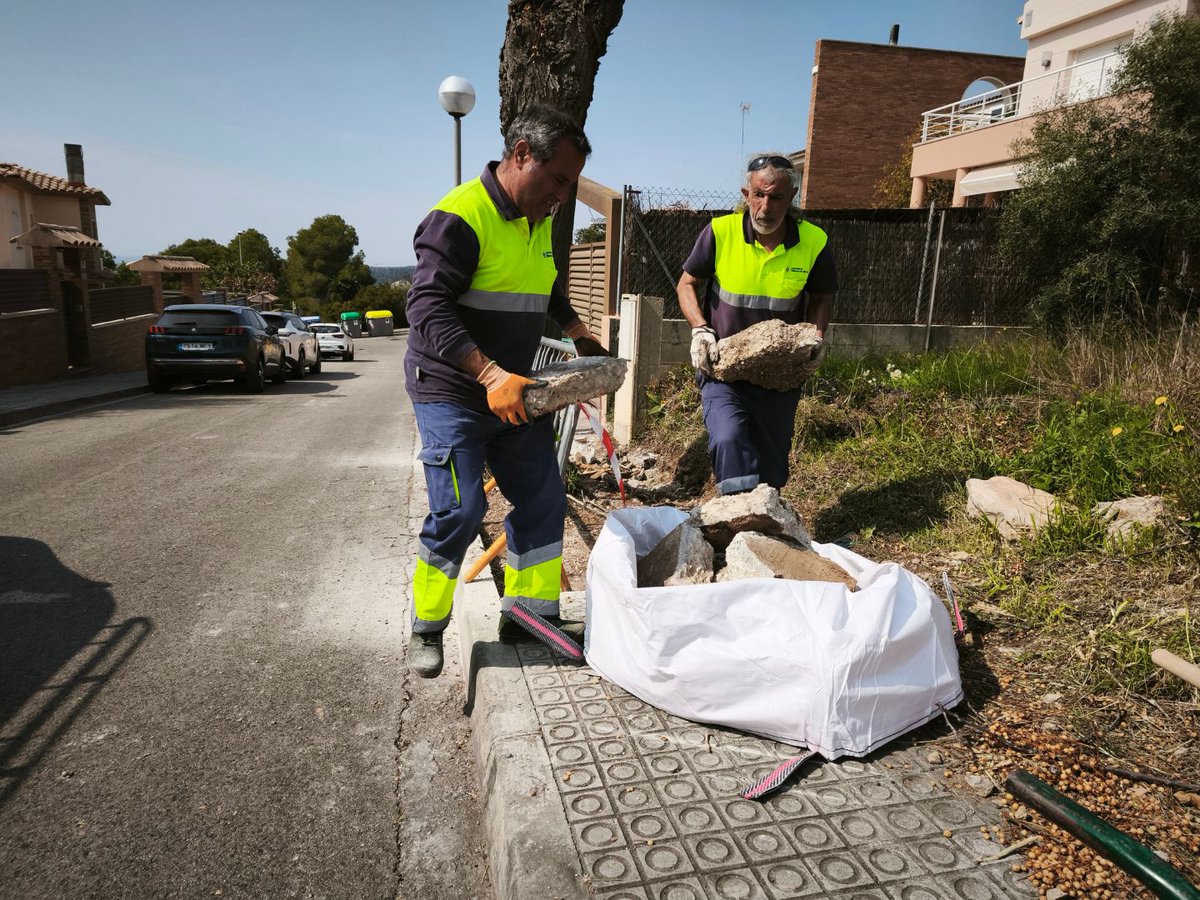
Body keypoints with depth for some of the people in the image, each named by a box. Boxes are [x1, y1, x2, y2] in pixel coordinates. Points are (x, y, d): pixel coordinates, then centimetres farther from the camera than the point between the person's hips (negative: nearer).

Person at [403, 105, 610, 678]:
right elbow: (428, 308, -25)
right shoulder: (460, 216, -15)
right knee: (459, 512, -10)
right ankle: (427, 630, 11)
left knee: (543, 502, 7)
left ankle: (531, 612, 22)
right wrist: (490, 374, -33)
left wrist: (579, 333, 17)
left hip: (514, 393, 8)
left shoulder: (539, 221, 12)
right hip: (450, 392, -8)